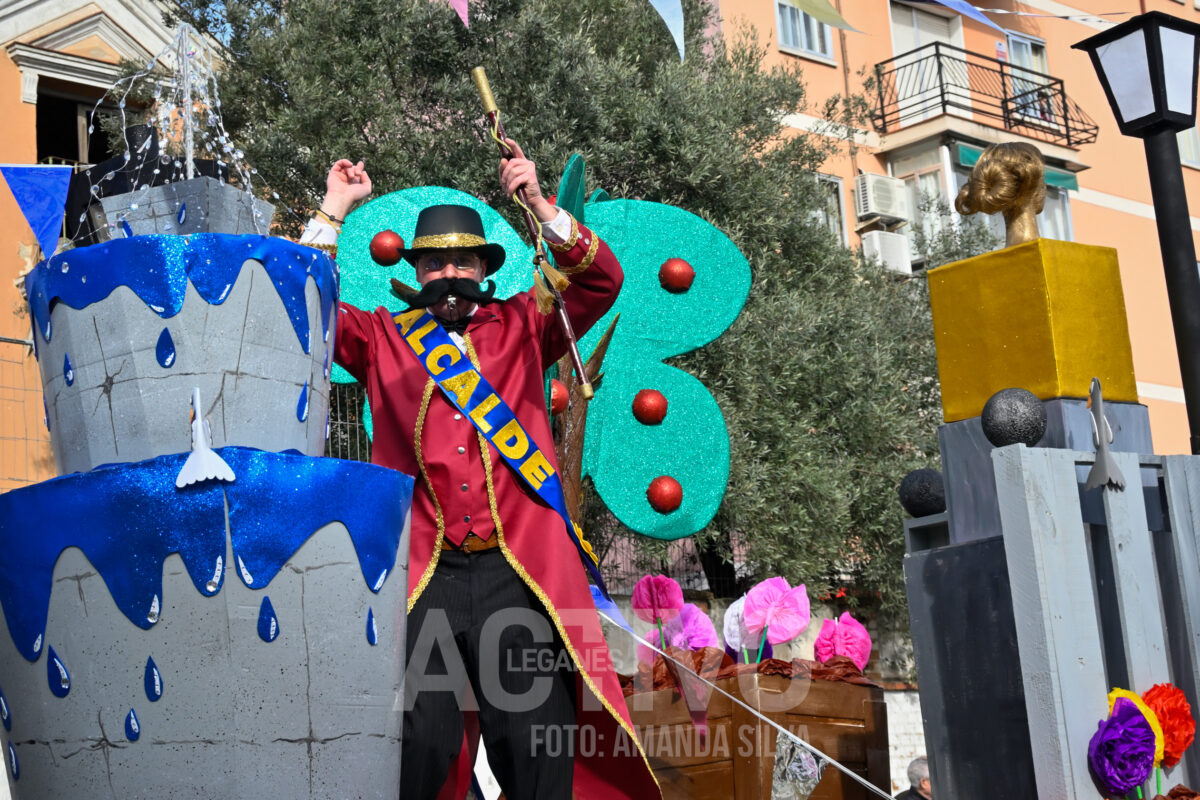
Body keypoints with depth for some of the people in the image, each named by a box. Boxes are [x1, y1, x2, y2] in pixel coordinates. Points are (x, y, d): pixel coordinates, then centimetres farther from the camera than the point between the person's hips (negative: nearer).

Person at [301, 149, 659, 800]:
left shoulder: (520, 327, 17)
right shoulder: (382, 339, 17)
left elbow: (599, 282, 7)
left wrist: (539, 205, -3)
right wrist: (333, 212, 8)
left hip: (516, 571, 1)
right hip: (422, 575, 0)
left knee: (537, 742, -2)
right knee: (417, 743, -8)